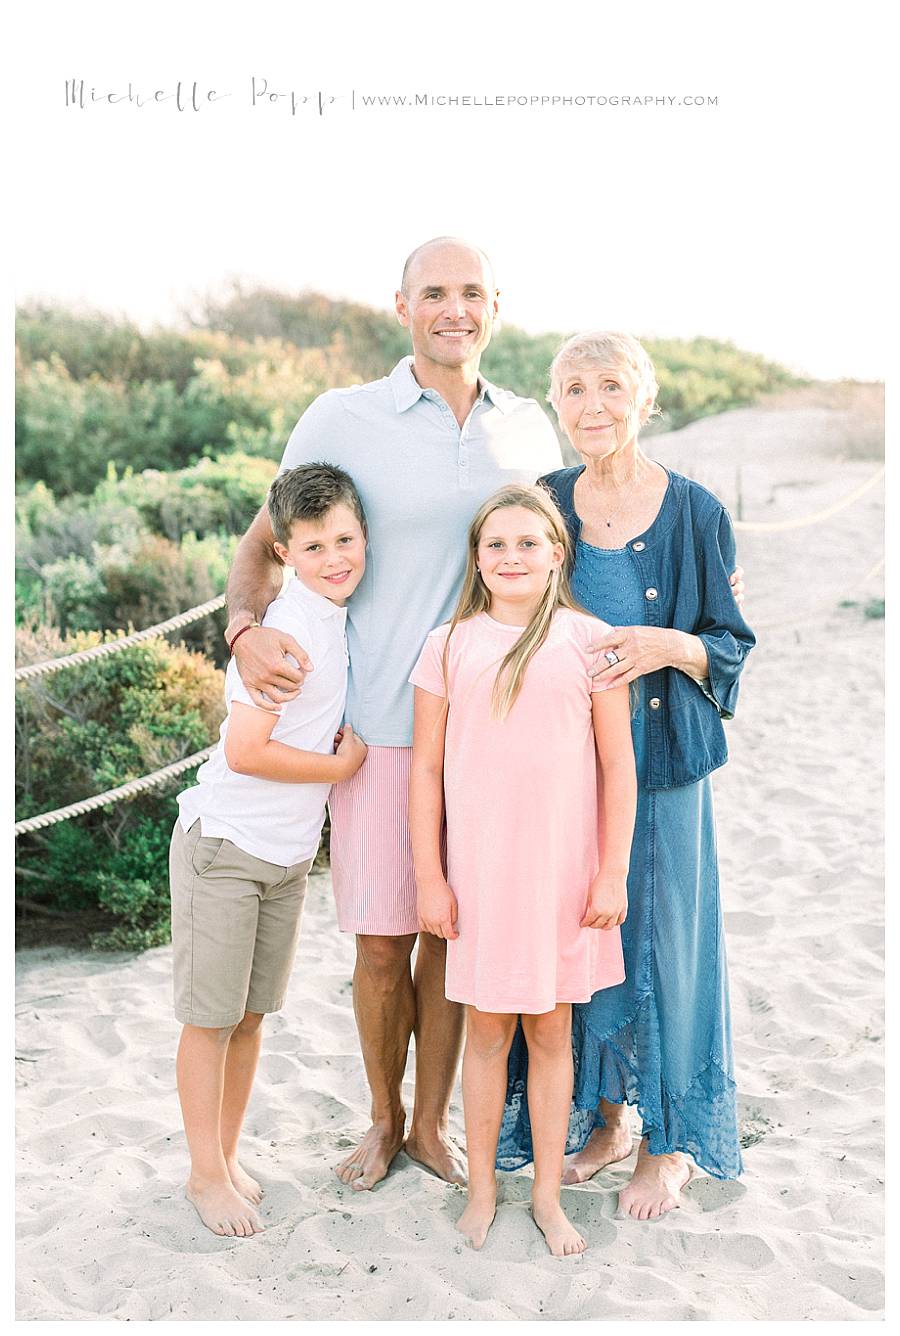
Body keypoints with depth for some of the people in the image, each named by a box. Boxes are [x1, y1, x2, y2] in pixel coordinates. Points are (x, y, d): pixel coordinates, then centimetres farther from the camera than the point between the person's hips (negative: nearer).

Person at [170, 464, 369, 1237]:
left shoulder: (340, 621, 5)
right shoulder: (283, 632, -21)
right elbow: (246, 751, -24)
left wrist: (343, 741, -2)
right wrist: (341, 766, -13)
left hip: (289, 853, 7)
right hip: (225, 845, -7)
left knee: (251, 1013, 16)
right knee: (211, 1016, 5)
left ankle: (228, 1158, 30)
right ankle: (207, 1173, 20)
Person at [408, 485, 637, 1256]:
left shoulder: (588, 639, 0)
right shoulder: (449, 646, 1)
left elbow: (618, 765, 1)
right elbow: (426, 769, 3)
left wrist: (614, 873, -3)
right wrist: (429, 877, -1)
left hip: (563, 866, 0)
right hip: (479, 866, 0)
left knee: (552, 1031, 11)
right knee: (486, 1031, 10)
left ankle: (548, 1196, 27)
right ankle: (482, 1191, 28)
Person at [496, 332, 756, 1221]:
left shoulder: (693, 512, -3)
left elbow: (731, 643, 0)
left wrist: (670, 646, -19)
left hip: (659, 756, -2)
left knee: (659, 935, 4)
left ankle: (667, 1141, 24)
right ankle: (602, 1119, 30)